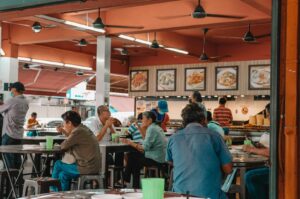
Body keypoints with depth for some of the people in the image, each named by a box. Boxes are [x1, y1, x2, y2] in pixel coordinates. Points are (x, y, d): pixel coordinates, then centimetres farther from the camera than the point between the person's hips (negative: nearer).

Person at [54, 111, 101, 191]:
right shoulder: (83, 128, 11)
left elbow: (63, 146, -12)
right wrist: (64, 132, 21)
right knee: (63, 174, 16)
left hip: (87, 168, -9)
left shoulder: (78, 131, -18)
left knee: (58, 164, 8)